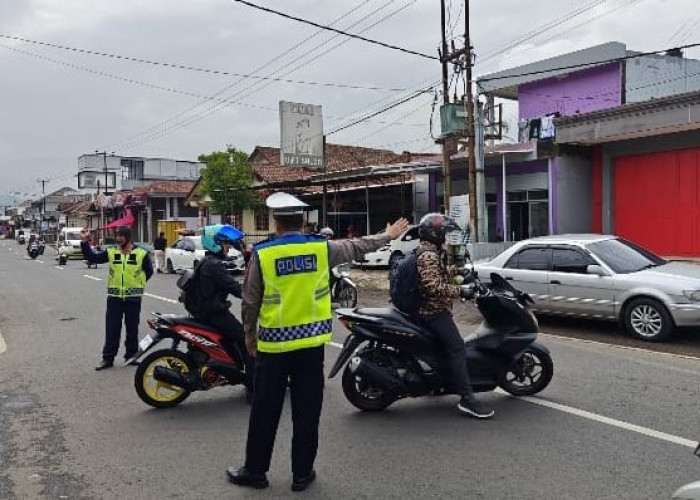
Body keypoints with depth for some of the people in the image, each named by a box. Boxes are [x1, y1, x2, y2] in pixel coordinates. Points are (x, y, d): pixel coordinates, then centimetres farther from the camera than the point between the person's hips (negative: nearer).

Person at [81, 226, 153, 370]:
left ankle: (131, 355, 22)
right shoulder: (111, 252, 2)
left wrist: (137, 284, 5)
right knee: (111, 328, 4)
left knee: (132, 328, 9)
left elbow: (149, 271, 8)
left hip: (133, 297, -1)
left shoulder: (141, 253, -3)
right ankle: (108, 357, 12)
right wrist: (85, 242, -11)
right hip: (114, 297, 1)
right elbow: (92, 257, -1)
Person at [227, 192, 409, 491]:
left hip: (274, 343, -1)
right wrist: (388, 236, 29)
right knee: (307, 411, 11)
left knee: (265, 411, 10)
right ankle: (302, 473, 21)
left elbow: (250, 301, -2)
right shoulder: (322, 248, -3)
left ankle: (255, 471, 23)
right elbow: (358, 247, 13)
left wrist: (249, 333, 13)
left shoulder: (262, 254, -7)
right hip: (311, 341, 2)